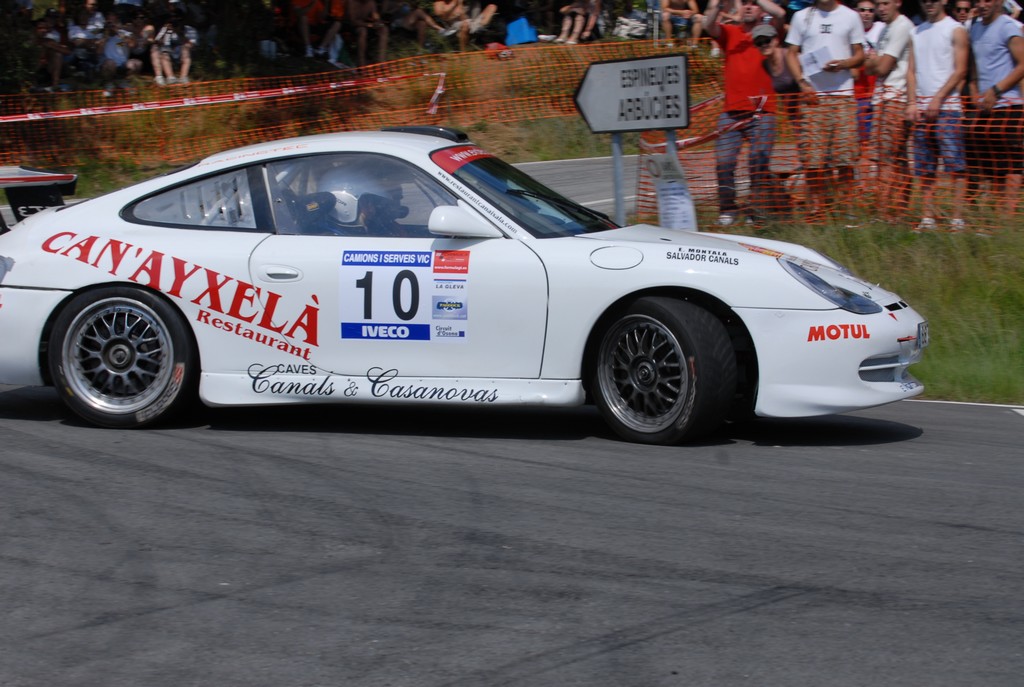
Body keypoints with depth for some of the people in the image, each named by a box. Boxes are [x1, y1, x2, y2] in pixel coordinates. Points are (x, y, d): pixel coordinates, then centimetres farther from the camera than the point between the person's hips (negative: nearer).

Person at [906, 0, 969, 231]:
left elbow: (960, 71, -6)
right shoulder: (917, 33, 18)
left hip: (947, 106, -6)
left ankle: (958, 218, -11)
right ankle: (928, 216, 6)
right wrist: (912, 103, 1)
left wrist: (938, 99, -13)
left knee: (955, 165, -9)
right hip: (922, 108, 6)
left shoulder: (955, 30, 1)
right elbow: (912, 71, 15)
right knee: (924, 168, 4)